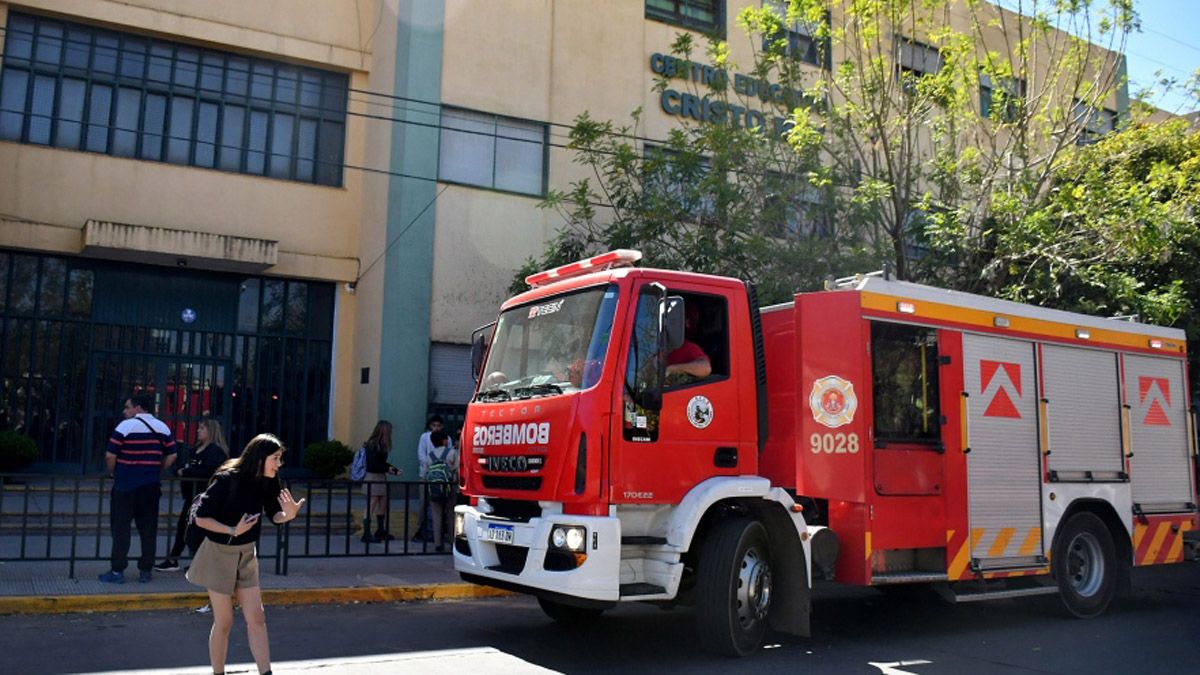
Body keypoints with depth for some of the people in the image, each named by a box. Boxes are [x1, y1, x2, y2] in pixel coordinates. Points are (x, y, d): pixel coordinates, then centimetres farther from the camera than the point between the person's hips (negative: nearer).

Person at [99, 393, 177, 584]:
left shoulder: (126, 426, -9)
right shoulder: (163, 428, 6)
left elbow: (110, 456, -10)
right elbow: (171, 456, 7)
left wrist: (113, 473, 6)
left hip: (125, 485, -4)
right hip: (151, 486, 4)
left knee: (120, 528, 4)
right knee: (148, 529, 8)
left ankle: (117, 571, 5)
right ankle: (146, 571, 11)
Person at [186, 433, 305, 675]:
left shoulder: (268, 481, -7)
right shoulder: (227, 480, -23)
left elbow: (274, 516, 2)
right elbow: (200, 518, -18)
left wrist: (289, 514, -19)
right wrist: (233, 531, -27)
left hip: (247, 554, 5)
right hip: (220, 554, -5)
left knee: (256, 619, 1)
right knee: (224, 622, 4)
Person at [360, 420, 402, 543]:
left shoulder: (380, 445, 11)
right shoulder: (373, 445, -16)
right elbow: (373, 464, -20)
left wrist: (394, 469, 15)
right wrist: (387, 469, -15)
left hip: (381, 478, 10)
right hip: (372, 478, -10)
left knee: (383, 505, 16)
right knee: (370, 507, -7)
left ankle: (380, 531, 29)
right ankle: (366, 534, -2)